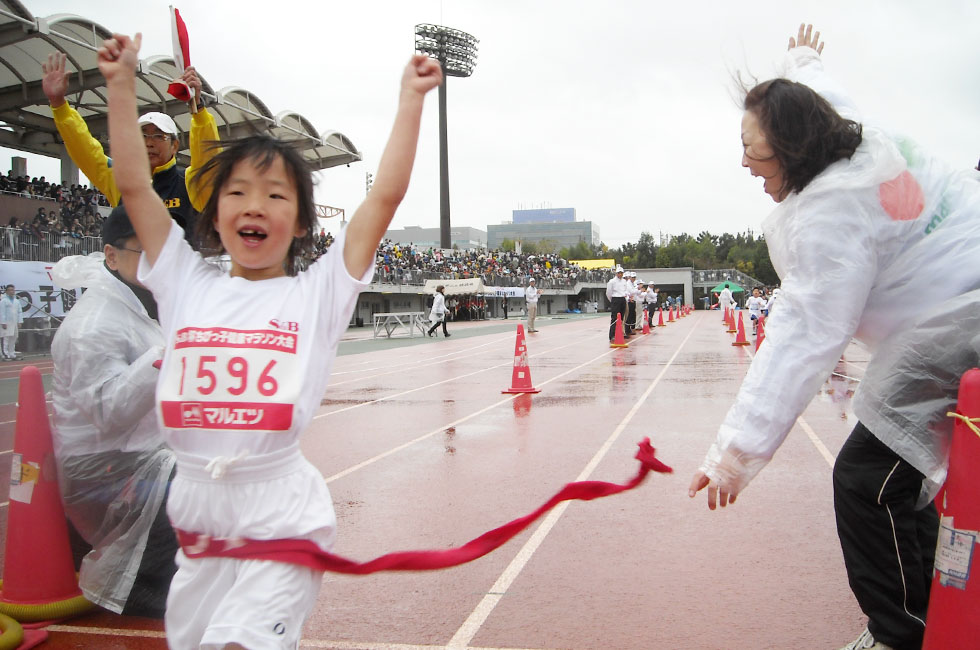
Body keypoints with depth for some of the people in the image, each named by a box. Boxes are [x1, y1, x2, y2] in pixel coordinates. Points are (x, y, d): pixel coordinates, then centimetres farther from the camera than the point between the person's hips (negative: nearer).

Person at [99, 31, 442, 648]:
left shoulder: (317, 293, 0)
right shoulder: (188, 286, 7)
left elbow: (386, 195, -5)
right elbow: (134, 184, 8)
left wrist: (411, 98, -3)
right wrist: (122, 84, 10)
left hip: (282, 521, -4)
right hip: (197, 517, 4)